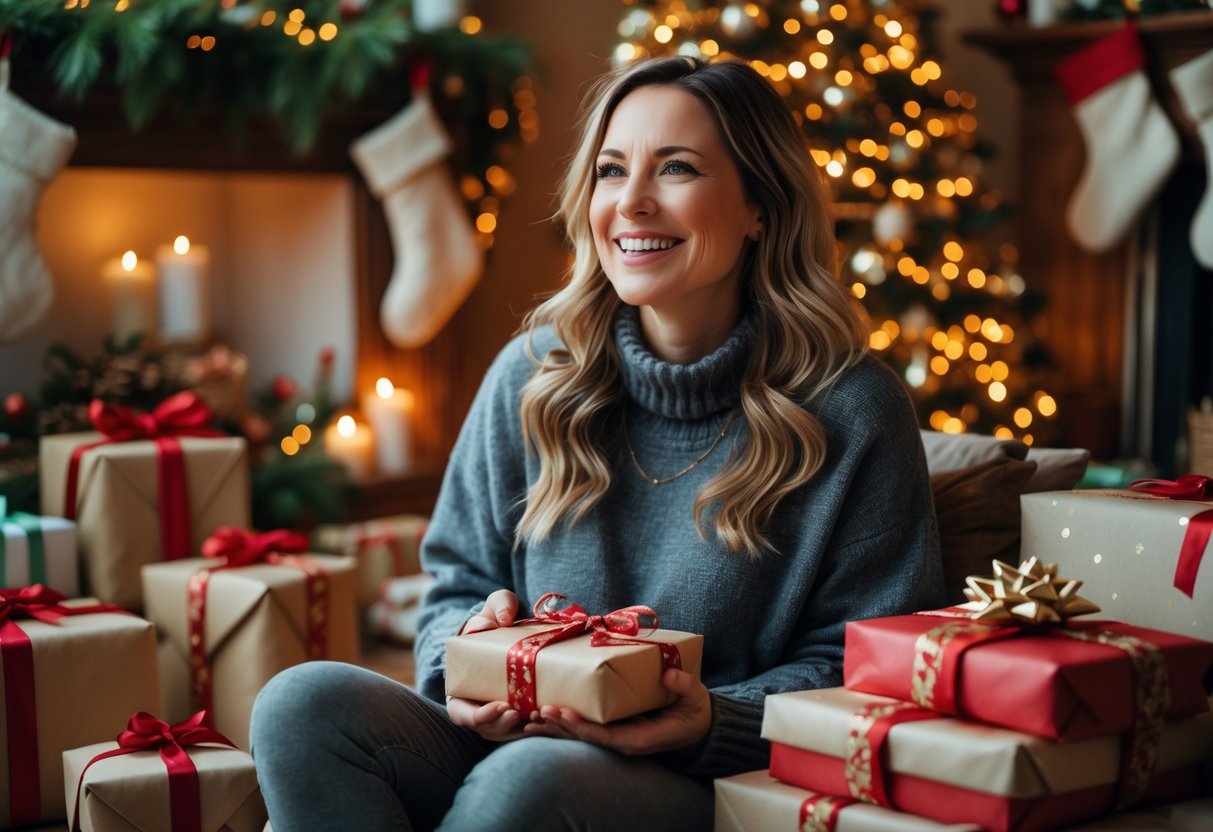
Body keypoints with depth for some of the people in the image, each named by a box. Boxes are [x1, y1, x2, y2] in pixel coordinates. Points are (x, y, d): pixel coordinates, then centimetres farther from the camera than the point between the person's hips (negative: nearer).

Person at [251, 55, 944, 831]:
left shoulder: (851, 415, -4)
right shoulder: (532, 375, 7)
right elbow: (458, 585, 16)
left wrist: (715, 721, -20)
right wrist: (466, 658, -10)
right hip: (511, 736, 4)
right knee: (304, 700, -25)